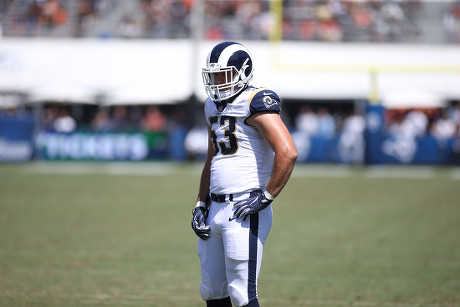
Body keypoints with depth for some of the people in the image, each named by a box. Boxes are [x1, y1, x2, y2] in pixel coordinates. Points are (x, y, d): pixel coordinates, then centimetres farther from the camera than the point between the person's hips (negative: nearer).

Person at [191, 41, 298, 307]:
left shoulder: (256, 103, -11)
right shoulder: (214, 106, 17)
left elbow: (288, 153, -21)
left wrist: (266, 197, -17)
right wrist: (201, 205, 19)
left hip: (245, 210, -9)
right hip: (217, 209, 9)